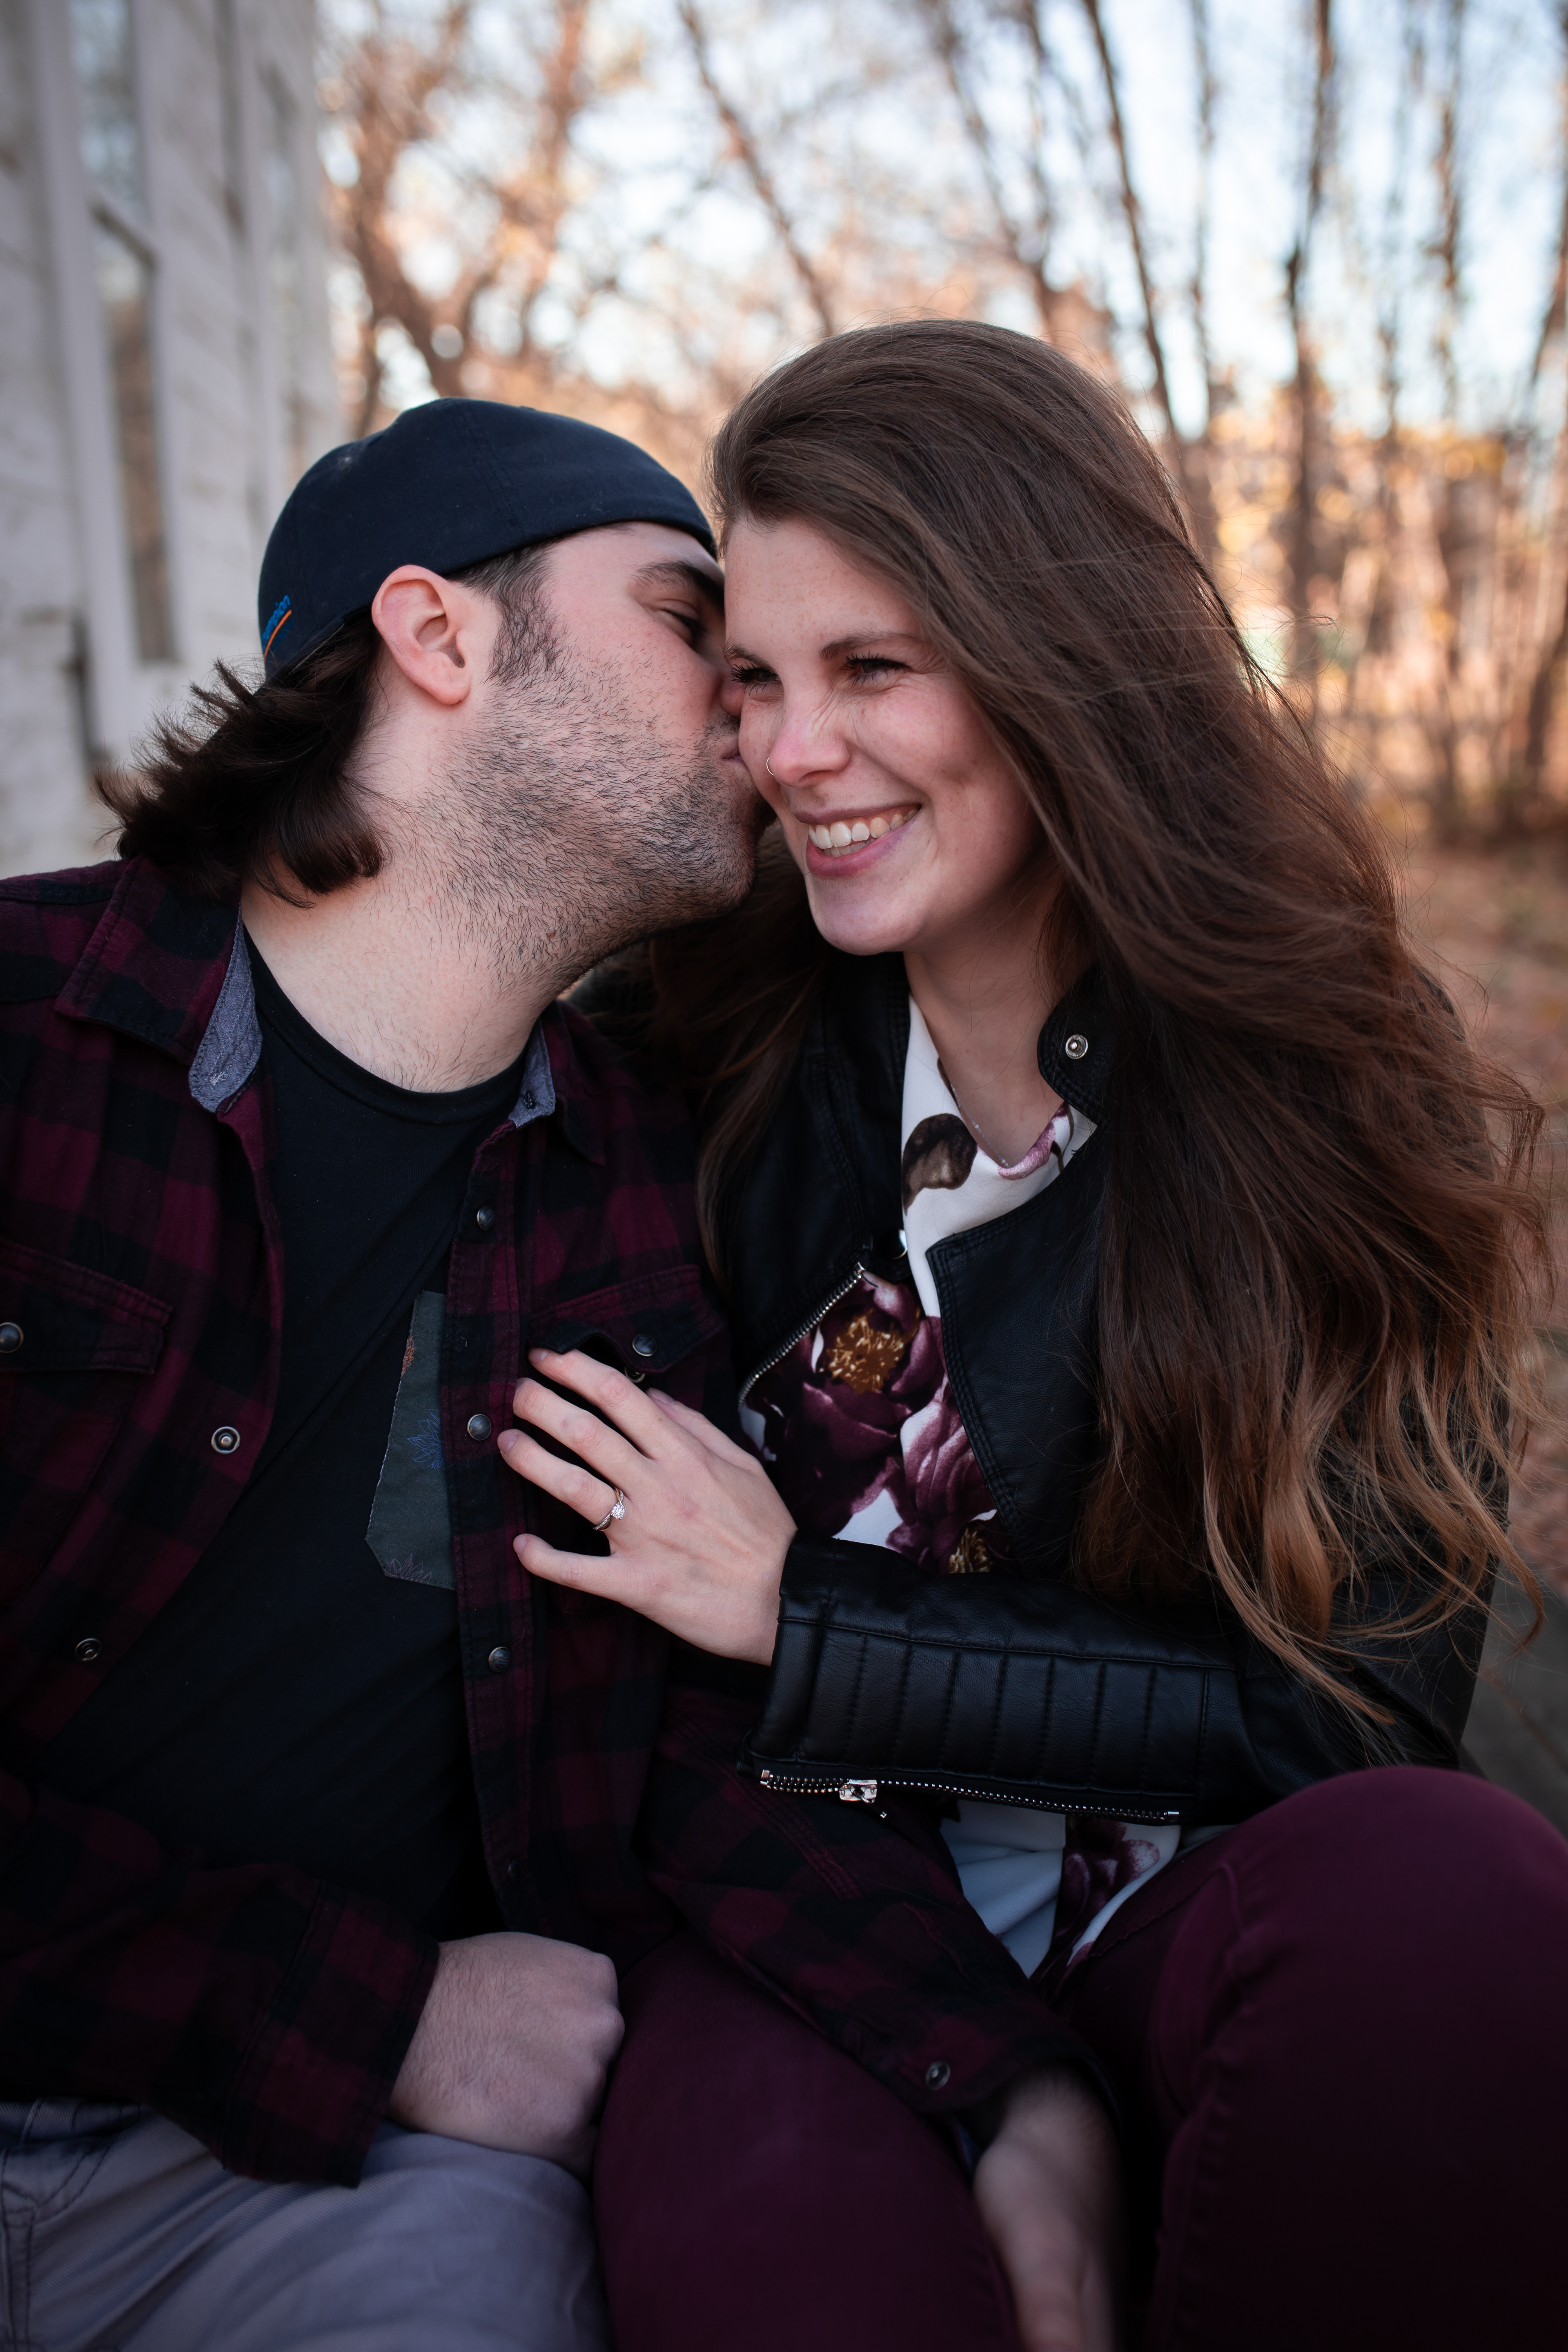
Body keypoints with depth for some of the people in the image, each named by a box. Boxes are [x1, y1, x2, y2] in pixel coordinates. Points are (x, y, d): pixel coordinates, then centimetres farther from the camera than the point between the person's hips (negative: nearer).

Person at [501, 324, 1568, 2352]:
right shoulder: (675, 1069, -5)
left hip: (1186, 1922, 2)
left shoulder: (1339, 1088, -6)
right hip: (794, 1931, -1)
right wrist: (1004, 2092, -16)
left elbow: (1357, 1707, -7)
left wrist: (805, 1615, -13)